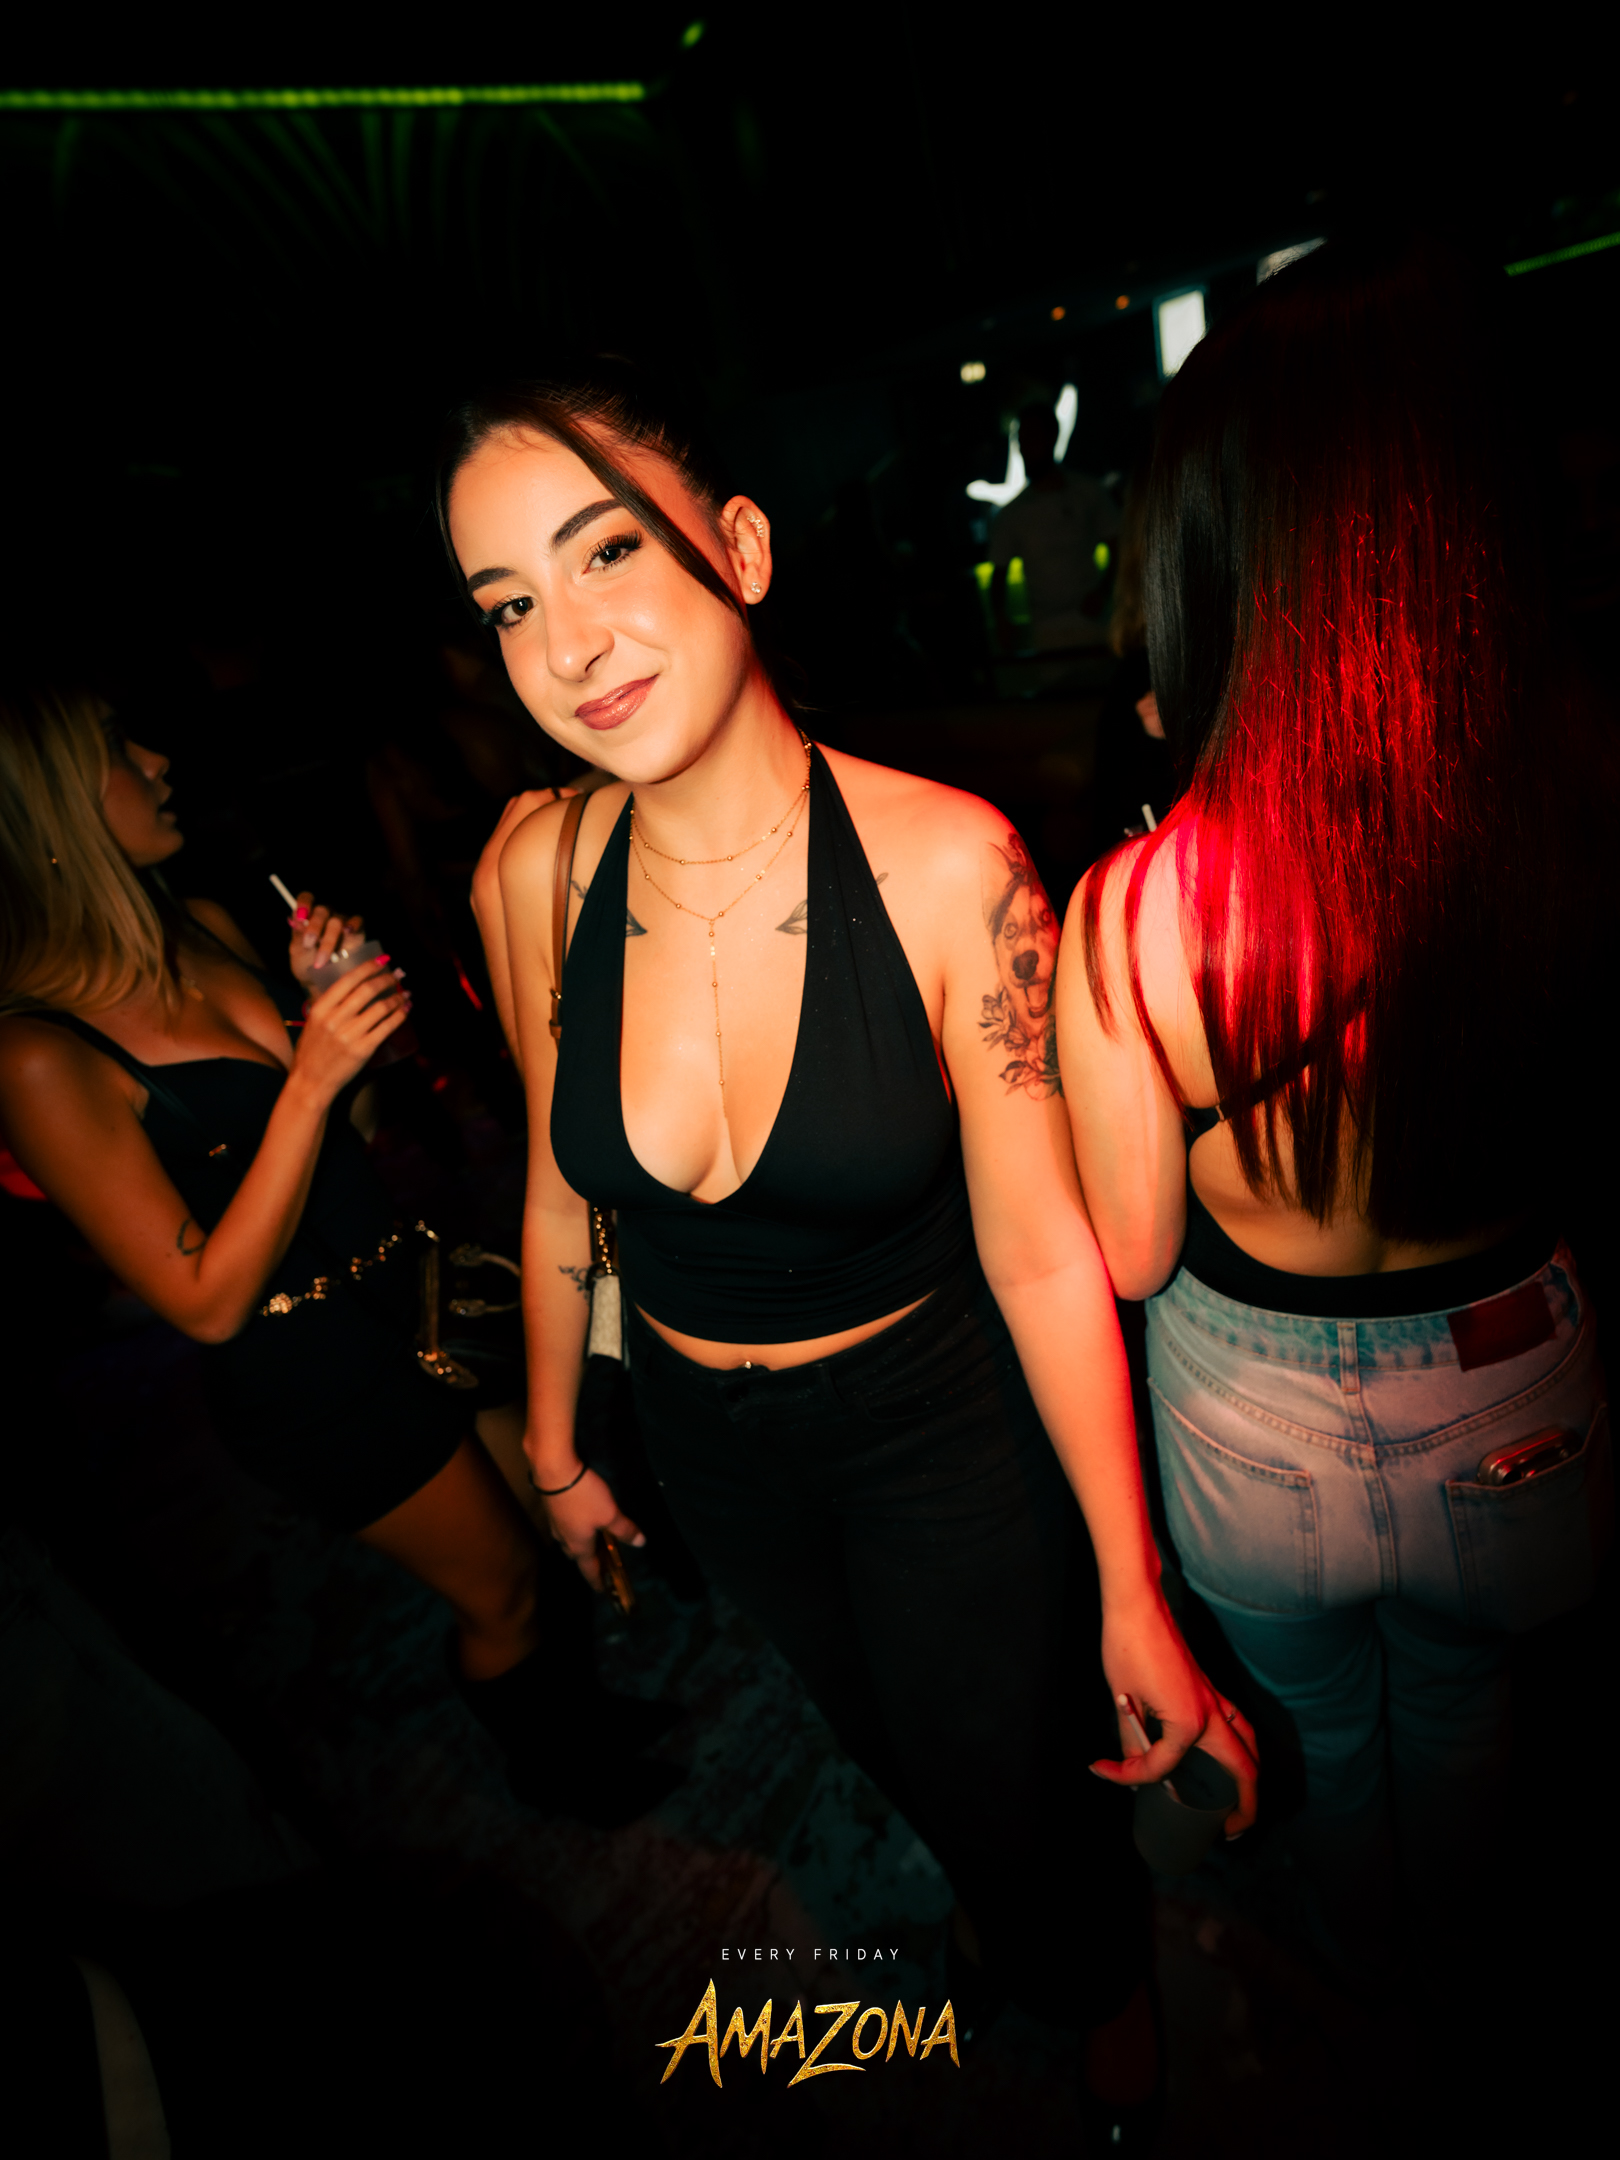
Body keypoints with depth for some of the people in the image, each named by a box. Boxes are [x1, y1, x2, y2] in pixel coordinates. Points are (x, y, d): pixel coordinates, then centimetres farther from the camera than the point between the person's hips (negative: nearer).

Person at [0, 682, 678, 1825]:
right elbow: (208, 1304, -23)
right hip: (311, 1374, -7)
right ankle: (550, 1767, 49)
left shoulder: (204, 928, -2)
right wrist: (311, 1079, -29)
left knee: (533, 1513, 25)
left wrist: (327, 995, -10)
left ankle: (586, 1702, 55)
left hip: (398, 1289, 7)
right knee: (502, 1591, 15)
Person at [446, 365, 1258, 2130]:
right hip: (709, 1442, 4)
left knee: (1011, 1790, 22)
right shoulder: (535, 870, -16)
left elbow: (1040, 1250, -20)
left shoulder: (946, 862, -26)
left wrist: (1132, 1595, -12)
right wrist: (557, 1451, 9)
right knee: (883, 1739, 32)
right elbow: (565, 1189, -3)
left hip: (944, 1421, -3)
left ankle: (1101, 1982, 63)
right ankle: (983, 1884, 70)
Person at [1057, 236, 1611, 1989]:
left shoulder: (1136, 910, -32)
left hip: (1260, 1420, -2)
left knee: (1328, 1726, 33)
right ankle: (1461, 1922, 69)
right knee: (1460, 1705, 37)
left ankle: (1351, 1944, 66)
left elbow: (1132, 1257, -16)